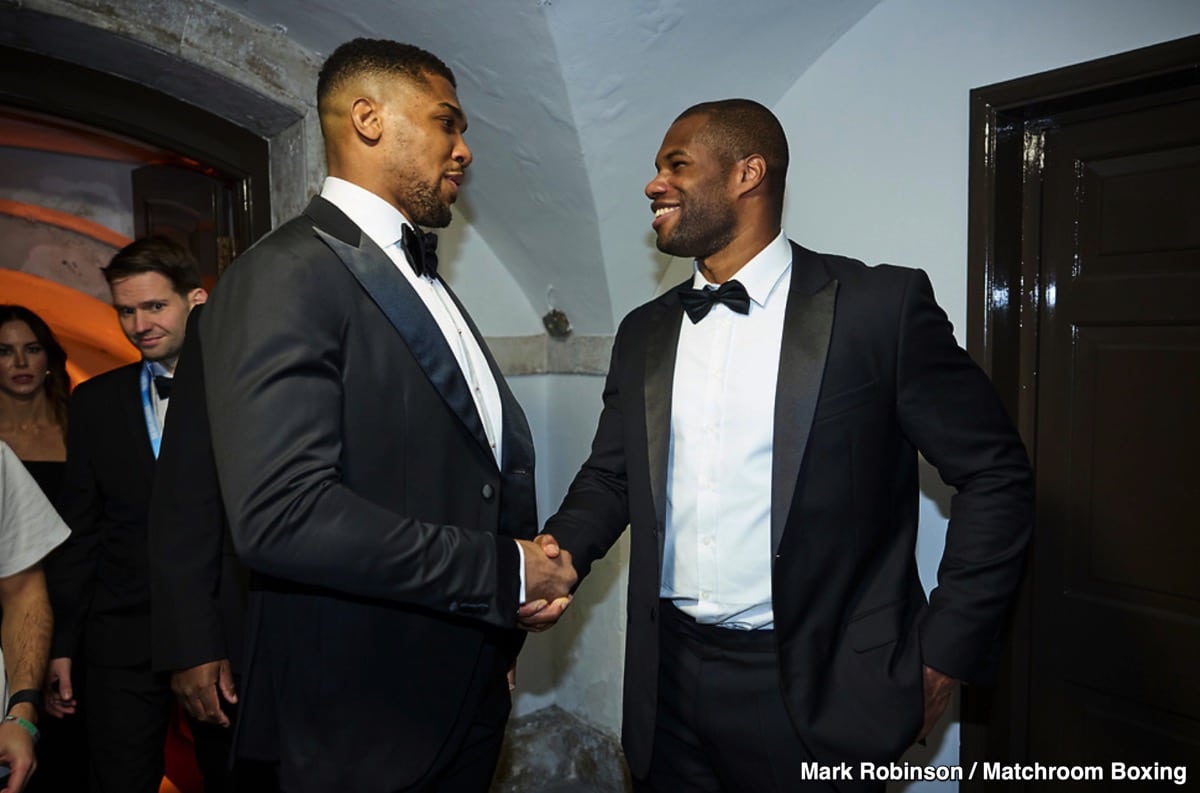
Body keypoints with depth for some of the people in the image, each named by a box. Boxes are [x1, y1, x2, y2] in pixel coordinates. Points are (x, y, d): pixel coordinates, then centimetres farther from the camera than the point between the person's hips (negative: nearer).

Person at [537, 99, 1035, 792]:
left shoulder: (880, 306, -10)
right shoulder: (644, 333, 6)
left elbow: (995, 474, -6)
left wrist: (946, 653, -7)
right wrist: (559, 552, -8)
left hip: (812, 691, -4)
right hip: (668, 682, 5)